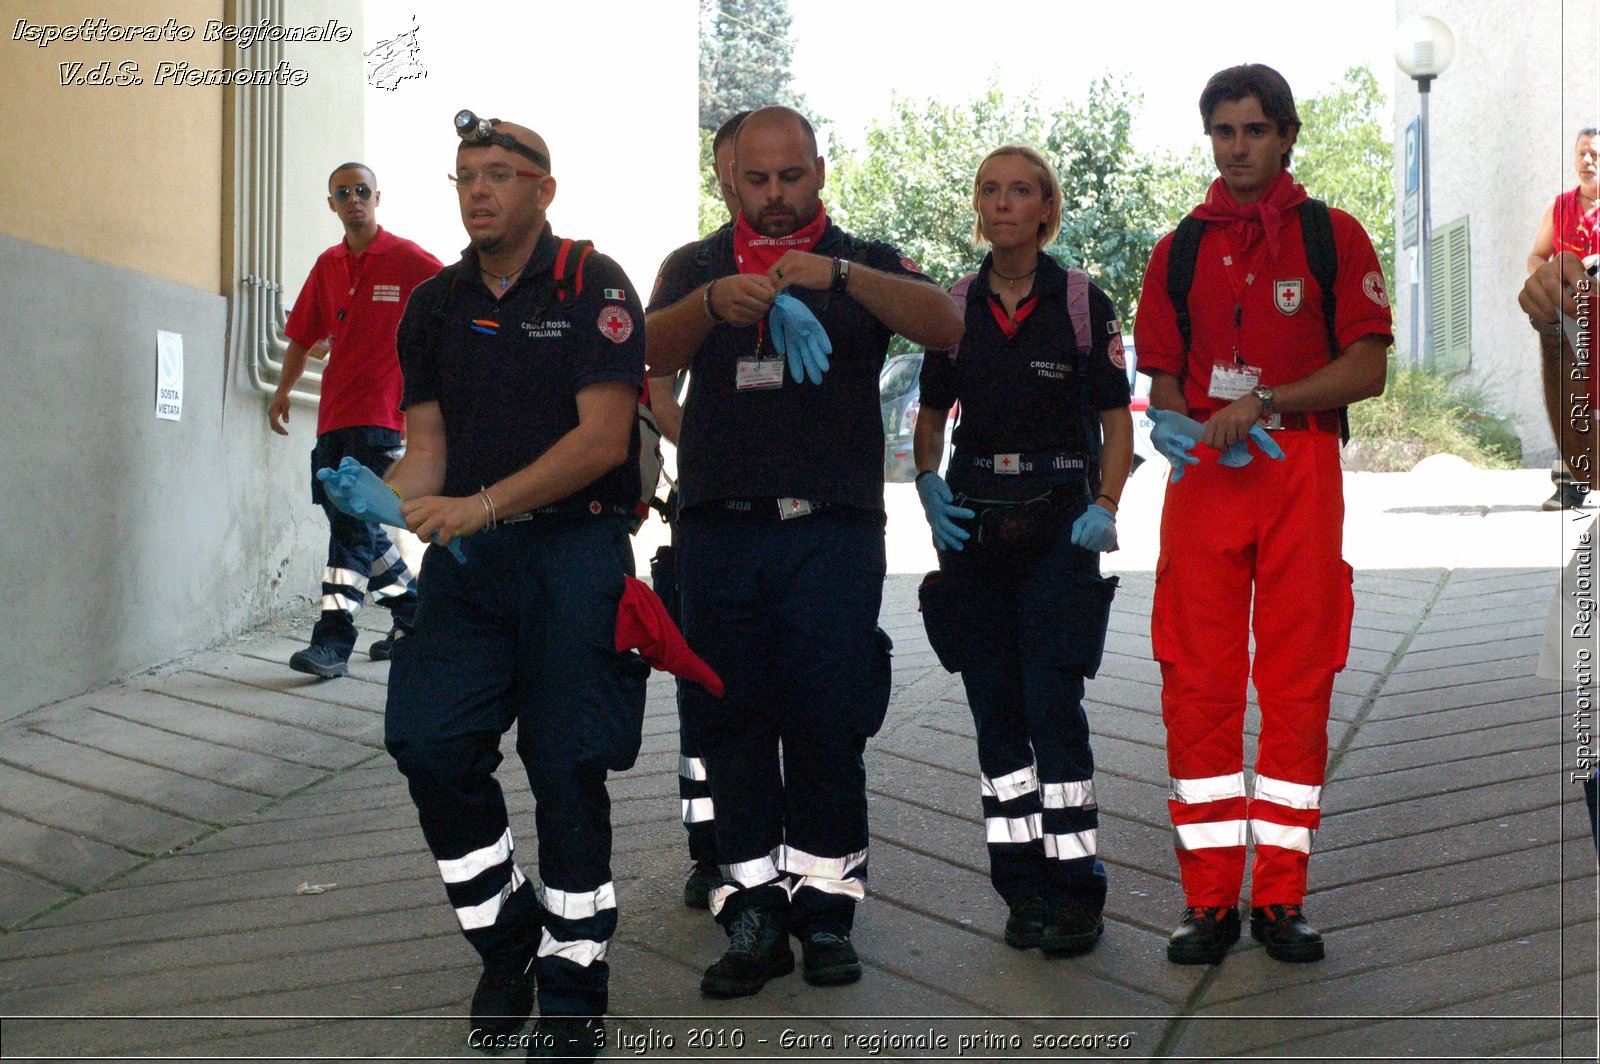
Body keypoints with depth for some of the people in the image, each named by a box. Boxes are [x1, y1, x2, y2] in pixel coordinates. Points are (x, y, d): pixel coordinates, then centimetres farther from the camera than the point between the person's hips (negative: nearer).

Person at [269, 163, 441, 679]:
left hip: (381, 412, -7)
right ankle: (413, 612, 28)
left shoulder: (407, 259, -4)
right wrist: (283, 390, 20)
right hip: (334, 413, 7)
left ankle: (333, 640, -13)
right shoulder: (328, 265, 14)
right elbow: (305, 334, 22)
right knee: (355, 523, 12)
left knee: (354, 519, -13)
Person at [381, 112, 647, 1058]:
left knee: (567, 768, -1)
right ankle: (506, 934, 17)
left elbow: (603, 437, -12)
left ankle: (572, 986, 15)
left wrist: (481, 504, -20)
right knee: (429, 742, -7)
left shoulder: (592, 287, -3)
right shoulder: (436, 305, 13)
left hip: (575, 547, -4)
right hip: (465, 556, 5)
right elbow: (428, 447, 11)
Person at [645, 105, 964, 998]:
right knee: (731, 724, 2)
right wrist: (712, 302, -27)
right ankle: (754, 917, 11)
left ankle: (826, 910, 10)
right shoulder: (697, 268, 15)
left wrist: (838, 275, -23)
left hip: (833, 530, -1)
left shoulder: (866, 264, 11)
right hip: (721, 530, 2)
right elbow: (658, 353, -6)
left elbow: (947, 327, -9)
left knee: (828, 724, -3)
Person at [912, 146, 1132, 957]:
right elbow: (932, 413, 16)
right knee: (995, 711, 5)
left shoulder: (1081, 302, -1)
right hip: (972, 521, 4)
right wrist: (928, 483, -1)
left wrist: (1104, 508, -10)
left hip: (1058, 523, -3)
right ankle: (1022, 888, 15)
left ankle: (1076, 890, 3)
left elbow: (1117, 420, 1)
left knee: (1052, 705, -8)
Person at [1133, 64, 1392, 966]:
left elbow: (1369, 367, -1)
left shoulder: (1334, 235, 7)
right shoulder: (1180, 249, 14)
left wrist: (1265, 402, -12)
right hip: (1202, 477, 2)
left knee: (1298, 682, 1)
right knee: (1198, 683, -1)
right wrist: (1185, 426, -6)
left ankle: (1283, 898, 11)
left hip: (1302, 472, -1)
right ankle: (1209, 898, 8)